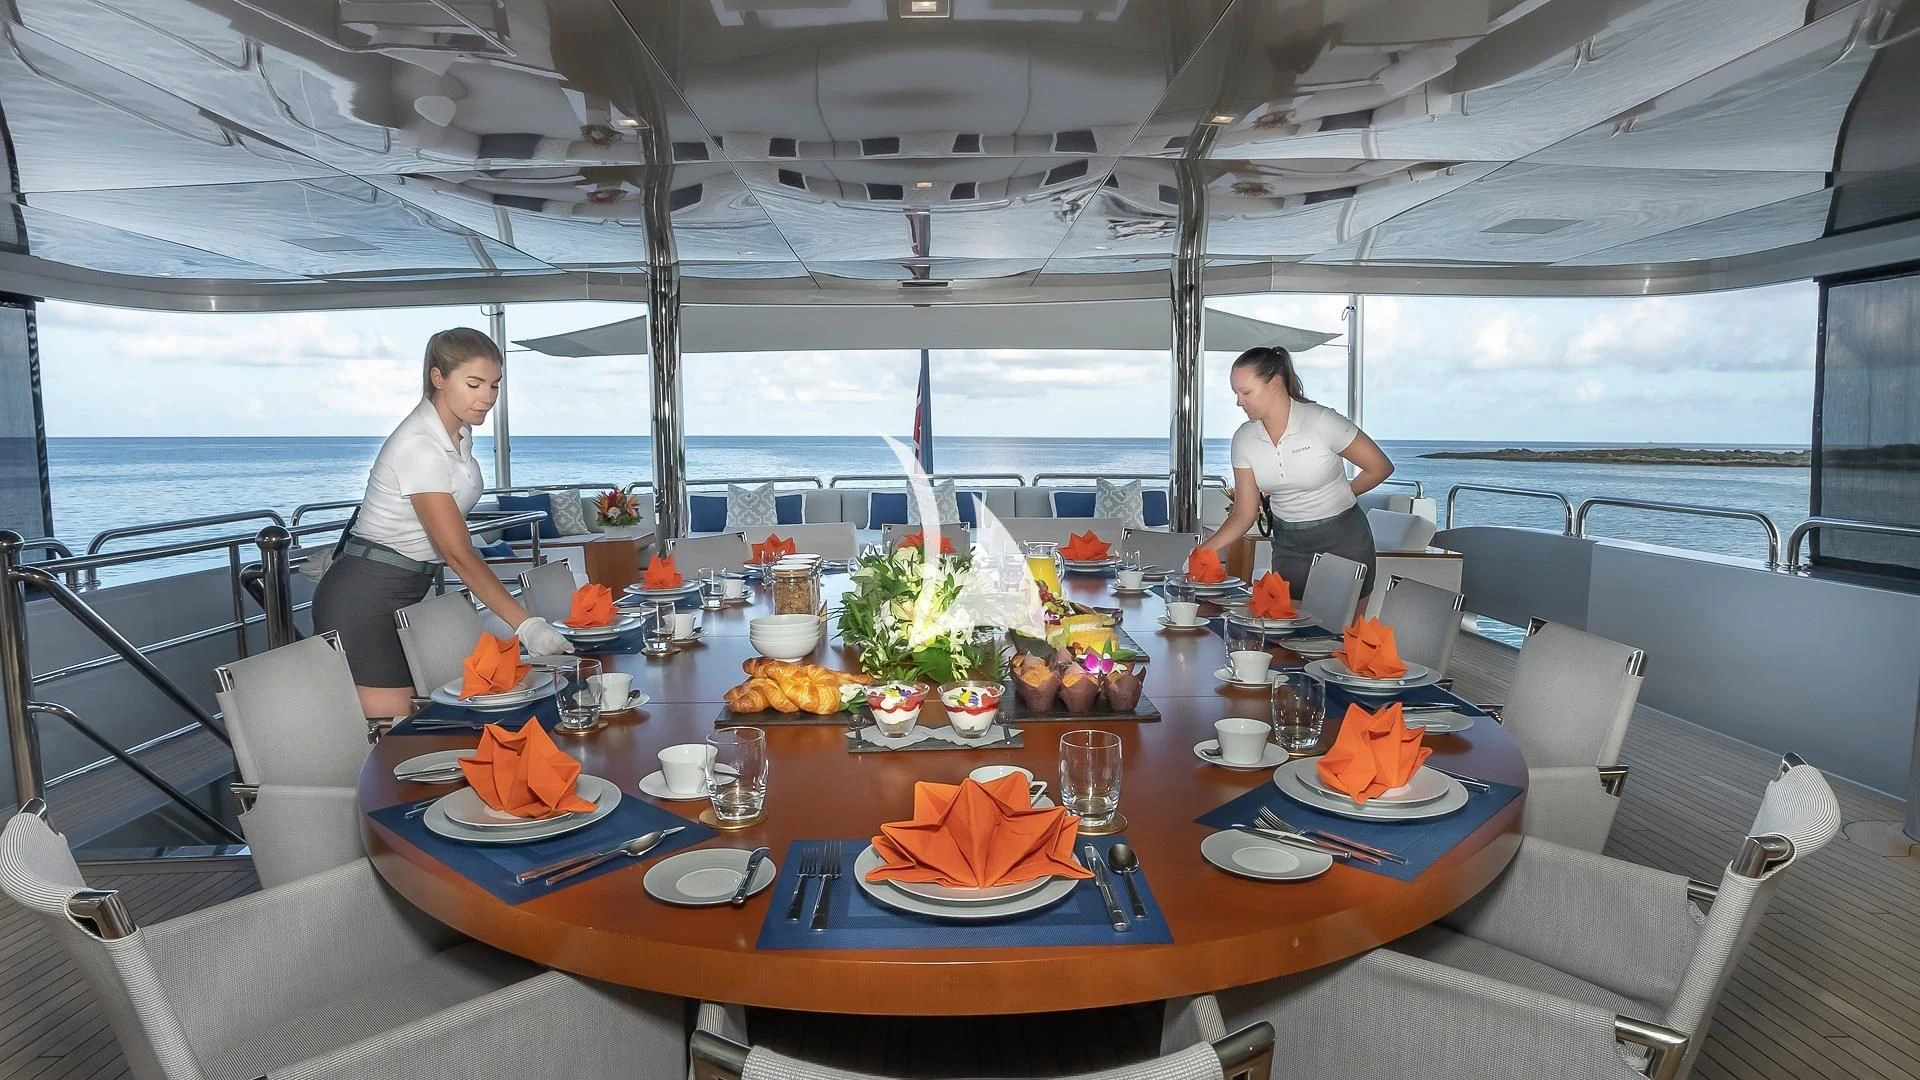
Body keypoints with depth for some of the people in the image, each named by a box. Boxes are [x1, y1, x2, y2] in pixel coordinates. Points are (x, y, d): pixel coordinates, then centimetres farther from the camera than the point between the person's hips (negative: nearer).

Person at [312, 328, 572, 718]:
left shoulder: (459, 432, 5)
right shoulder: (419, 448, -22)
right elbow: (459, 555, -25)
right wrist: (526, 624, -30)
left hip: (403, 595, 8)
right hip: (364, 601, -8)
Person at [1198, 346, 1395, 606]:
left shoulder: (1322, 422, -18)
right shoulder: (1244, 439, -5)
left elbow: (1381, 467, -8)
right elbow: (1244, 515, -3)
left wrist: (1338, 495, 3)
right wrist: (1202, 552, -15)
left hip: (1342, 540, -4)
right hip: (1288, 546, 4)